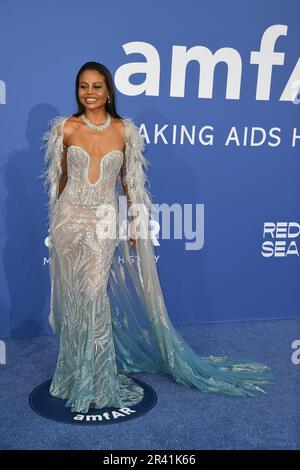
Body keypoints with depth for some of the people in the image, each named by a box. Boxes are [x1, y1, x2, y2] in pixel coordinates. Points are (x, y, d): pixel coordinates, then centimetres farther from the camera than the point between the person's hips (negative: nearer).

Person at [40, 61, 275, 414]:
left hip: (105, 222, -1)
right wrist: (56, 222, 11)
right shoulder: (66, 128, 1)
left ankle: (92, 378, 16)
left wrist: (135, 224, 4)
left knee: (93, 296, -3)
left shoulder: (124, 130, 1)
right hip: (70, 219, 1)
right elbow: (59, 177, 9)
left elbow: (130, 180, 6)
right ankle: (81, 373, 26)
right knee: (76, 297, 7)